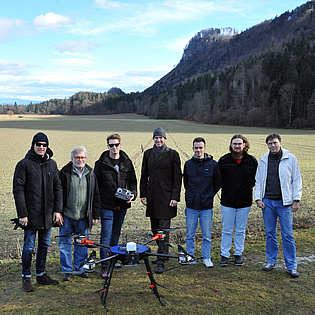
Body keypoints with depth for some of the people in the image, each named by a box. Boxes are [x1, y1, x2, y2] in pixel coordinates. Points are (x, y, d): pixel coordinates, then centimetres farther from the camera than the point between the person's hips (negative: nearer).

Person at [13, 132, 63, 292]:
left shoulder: (52, 164, 8)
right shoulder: (24, 164, -6)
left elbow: (57, 188, 11)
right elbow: (18, 190, -9)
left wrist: (58, 210, 3)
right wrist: (22, 214, -13)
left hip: (48, 214, 5)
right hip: (31, 214, -5)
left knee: (44, 244, 13)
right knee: (29, 246, 2)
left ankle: (41, 274, 27)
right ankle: (26, 277, 17)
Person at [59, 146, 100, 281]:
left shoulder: (90, 174, 7)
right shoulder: (64, 173, -4)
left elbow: (96, 196, 11)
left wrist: (95, 215, 8)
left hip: (83, 217, 2)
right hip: (67, 216, -2)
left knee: (82, 243, 11)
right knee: (65, 243, 5)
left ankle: (80, 268, 25)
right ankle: (67, 270, 17)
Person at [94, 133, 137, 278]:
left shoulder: (127, 162, 7)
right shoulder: (101, 163, -2)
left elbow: (132, 181, 13)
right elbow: (96, 184, 0)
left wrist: (133, 193, -6)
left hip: (122, 205, 4)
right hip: (107, 205, -4)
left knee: (116, 233, 16)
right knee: (106, 234, -6)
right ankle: (104, 265, -1)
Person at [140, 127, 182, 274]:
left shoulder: (172, 154, -2)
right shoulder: (148, 153, 10)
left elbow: (177, 177, -3)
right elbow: (144, 175, 13)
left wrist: (175, 197, -10)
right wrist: (143, 194, 8)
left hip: (166, 196, -5)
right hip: (152, 195, 5)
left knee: (164, 229, -6)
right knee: (154, 228, 13)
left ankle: (161, 262, -5)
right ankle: (162, 254, 30)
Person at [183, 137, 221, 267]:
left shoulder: (213, 164, -2)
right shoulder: (188, 164, 5)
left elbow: (218, 183, 7)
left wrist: (209, 196, 7)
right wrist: (191, 196, 12)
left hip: (207, 206, -2)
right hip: (191, 206, 2)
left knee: (207, 235, 5)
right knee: (190, 234, 9)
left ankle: (206, 258, 18)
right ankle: (190, 256, 22)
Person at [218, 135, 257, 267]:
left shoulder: (252, 161, -1)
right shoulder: (223, 160, -3)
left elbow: (256, 179, 10)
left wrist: (247, 187, 0)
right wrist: (225, 188, -1)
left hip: (244, 202, 1)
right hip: (227, 202, 0)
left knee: (240, 230, 12)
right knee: (227, 230, 7)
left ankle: (238, 254, 26)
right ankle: (224, 255, 18)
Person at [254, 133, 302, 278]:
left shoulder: (290, 159, -1)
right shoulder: (263, 160, 8)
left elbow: (297, 180, 1)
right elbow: (258, 180, 13)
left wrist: (296, 200, -5)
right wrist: (258, 198, 3)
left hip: (284, 202, -3)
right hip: (267, 202, 3)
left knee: (287, 235, -2)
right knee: (270, 233, 10)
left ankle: (291, 266, 7)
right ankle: (271, 261, 24)